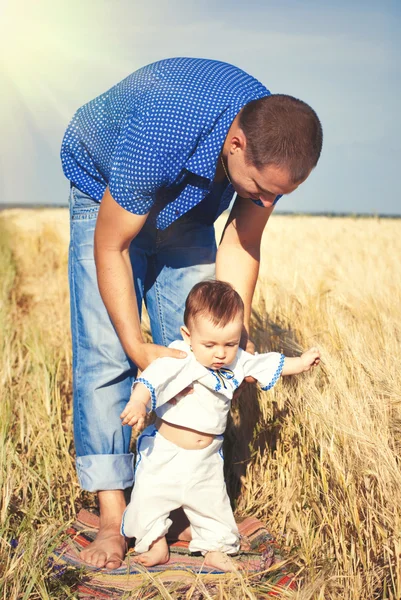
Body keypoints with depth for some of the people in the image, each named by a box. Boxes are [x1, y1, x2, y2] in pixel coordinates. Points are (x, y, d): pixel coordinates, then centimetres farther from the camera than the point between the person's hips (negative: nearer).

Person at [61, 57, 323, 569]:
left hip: (185, 210, 5)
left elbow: (241, 244, -12)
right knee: (104, 353, -14)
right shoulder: (159, 137, -43)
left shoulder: (275, 147, -26)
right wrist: (136, 346, -31)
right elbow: (110, 247, -30)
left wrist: (234, 333, -21)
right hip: (105, 196, -4)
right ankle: (112, 517, -9)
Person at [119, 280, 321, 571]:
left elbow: (267, 363, 14)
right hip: (165, 451, -5)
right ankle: (156, 543, 25)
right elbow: (155, 376, -40)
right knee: (151, 496, 1)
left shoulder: (237, 361, -3)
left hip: (207, 457, 5)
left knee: (213, 503, 16)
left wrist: (300, 362, 21)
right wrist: (138, 402, -57)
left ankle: (216, 549, 37)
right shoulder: (180, 358, -25)